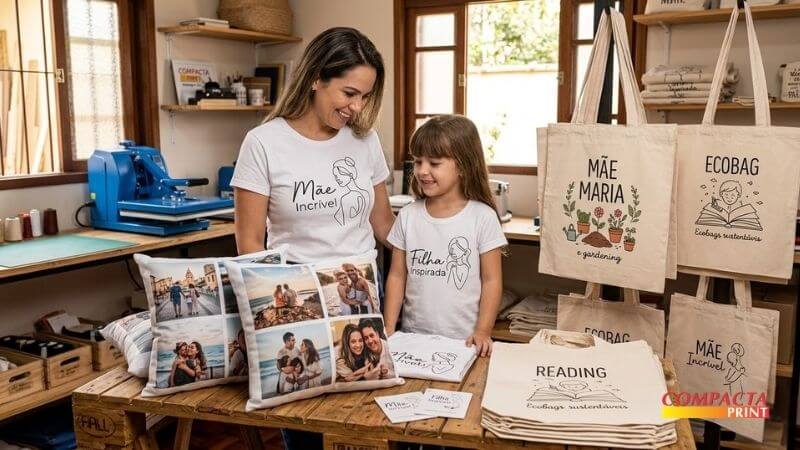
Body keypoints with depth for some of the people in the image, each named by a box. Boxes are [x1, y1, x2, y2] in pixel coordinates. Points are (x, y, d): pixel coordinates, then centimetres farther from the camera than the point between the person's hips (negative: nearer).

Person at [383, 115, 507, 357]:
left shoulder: (483, 217, -8)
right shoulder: (408, 216, 0)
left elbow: (491, 281, -5)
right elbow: (397, 276, 4)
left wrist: (483, 332, -13)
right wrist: (388, 330, -2)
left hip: (464, 340, -2)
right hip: (413, 336, 3)